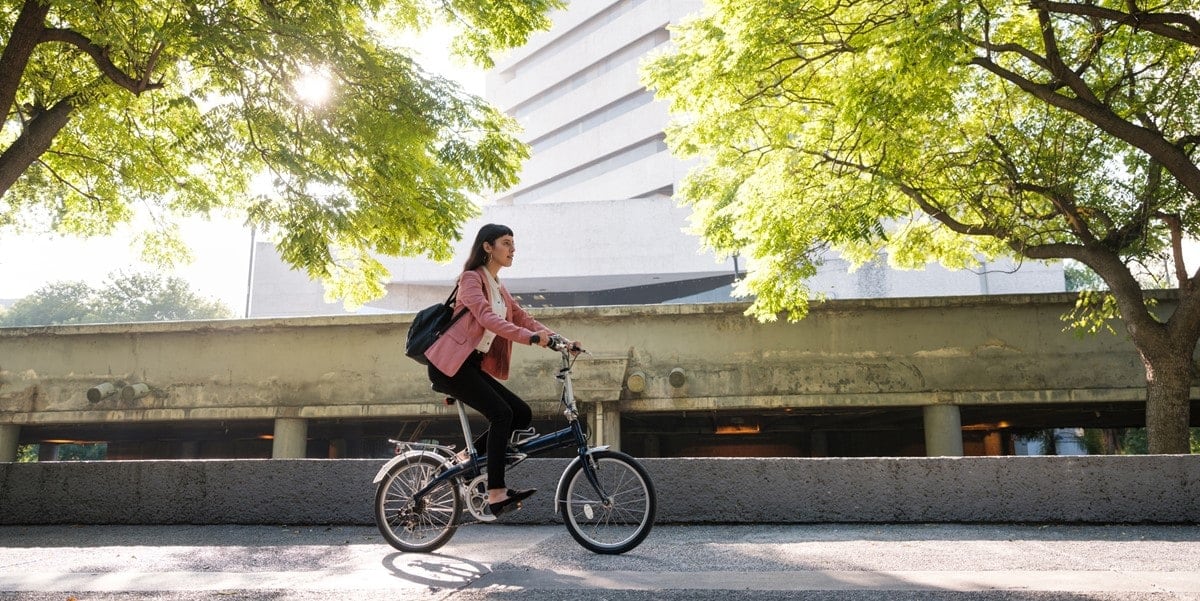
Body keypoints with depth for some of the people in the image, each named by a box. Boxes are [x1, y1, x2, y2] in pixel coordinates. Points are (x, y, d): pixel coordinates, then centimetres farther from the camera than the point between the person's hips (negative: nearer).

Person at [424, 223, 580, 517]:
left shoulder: (499, 288, 19)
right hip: (450, 364, -8)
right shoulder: (471, 278, -8)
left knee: (522, 414, -1)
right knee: (501, 413, -21)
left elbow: (523, 318, 10)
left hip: (473, 365, 8)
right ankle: (496, 494, -18)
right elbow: (486, 318, -25)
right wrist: (530, 337, -37)